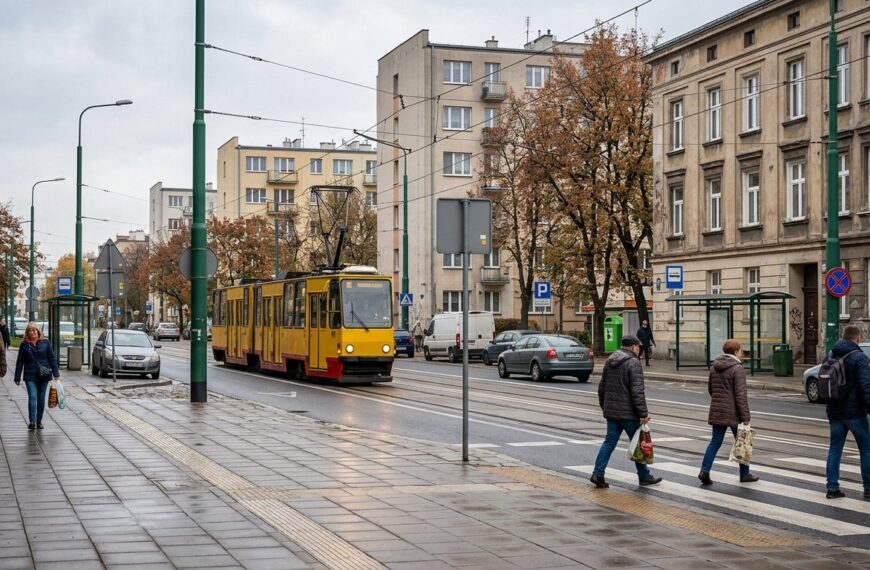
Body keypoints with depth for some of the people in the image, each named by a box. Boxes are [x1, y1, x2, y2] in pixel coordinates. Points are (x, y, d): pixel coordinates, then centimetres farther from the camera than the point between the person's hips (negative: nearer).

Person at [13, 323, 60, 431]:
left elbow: (52, 358, 4)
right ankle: (32, 421, -18)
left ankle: (39, 421, 17)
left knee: (41, 398, 6)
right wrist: (17, 377, 5)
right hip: (30, 376, -1)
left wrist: (55, 373, -1)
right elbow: (20, 362, 7)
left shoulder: (45, 342, 3)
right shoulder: (24, 344, 4)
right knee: (32, 397, -13)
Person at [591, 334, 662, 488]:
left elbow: (602, 387, 17)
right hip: (627, 412, -7)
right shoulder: (633, 363, -13)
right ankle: (644, 476, 15)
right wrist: (643, 413, -17)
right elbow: (637, 391, -20)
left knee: (609, 442, 9)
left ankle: (598, 474, -1)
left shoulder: (610, 361, 11)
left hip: (611, 411, 7)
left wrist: (604, 407, 25)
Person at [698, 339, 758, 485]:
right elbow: (741, 395, -18)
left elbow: (710, 389, 18)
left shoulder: (714, 367, 8)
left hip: (717, 411, 6)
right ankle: (745, 474, 17)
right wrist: (745, 417, -17)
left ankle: (705, 470, -5)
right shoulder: (737, 369, -14)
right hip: (733, 413, -6)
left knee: (715, 441, 9)